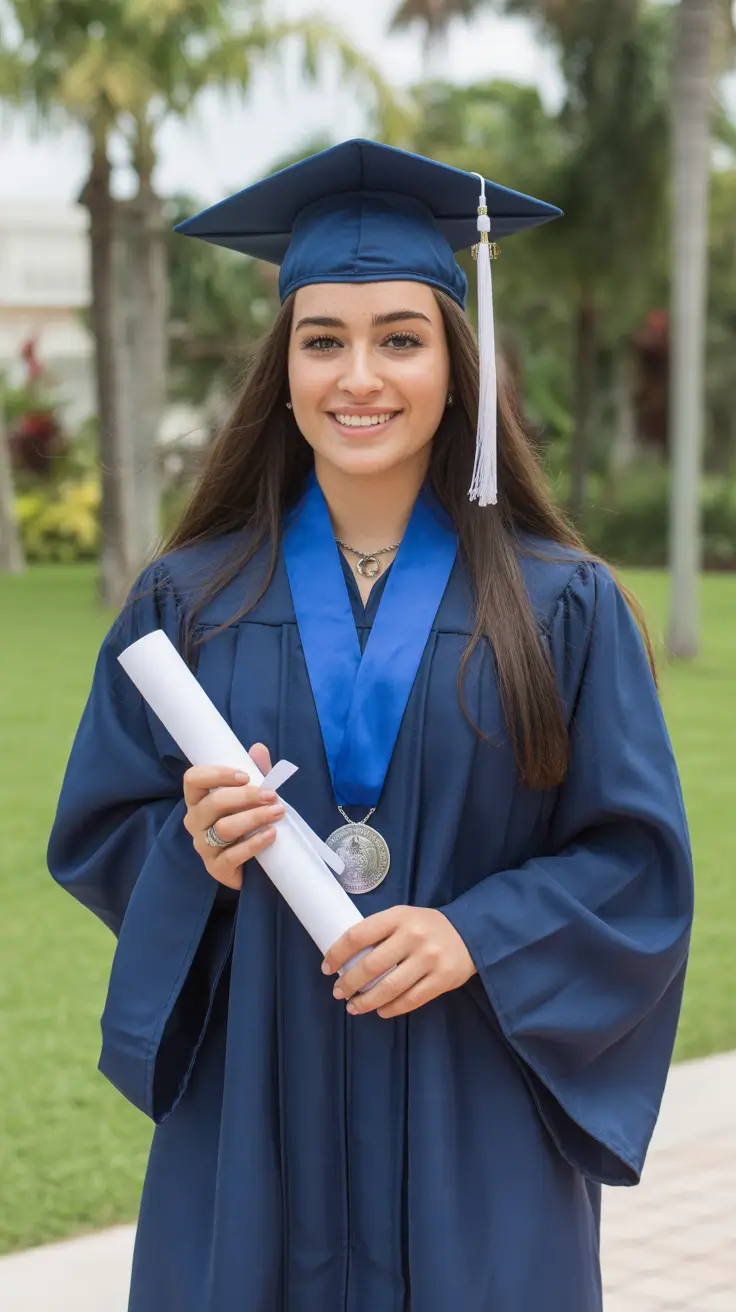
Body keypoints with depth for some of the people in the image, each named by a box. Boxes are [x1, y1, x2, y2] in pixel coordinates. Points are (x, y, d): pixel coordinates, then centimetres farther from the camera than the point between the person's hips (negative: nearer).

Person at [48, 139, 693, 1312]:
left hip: (476, 1141, -1)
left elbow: (639, 862, -2)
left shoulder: (562, 608, -1)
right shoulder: (190, 603, 2)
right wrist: (197, 850, -14)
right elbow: (95, 836, 6)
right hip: (251, 1130, 1)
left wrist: (477, 933, -17)